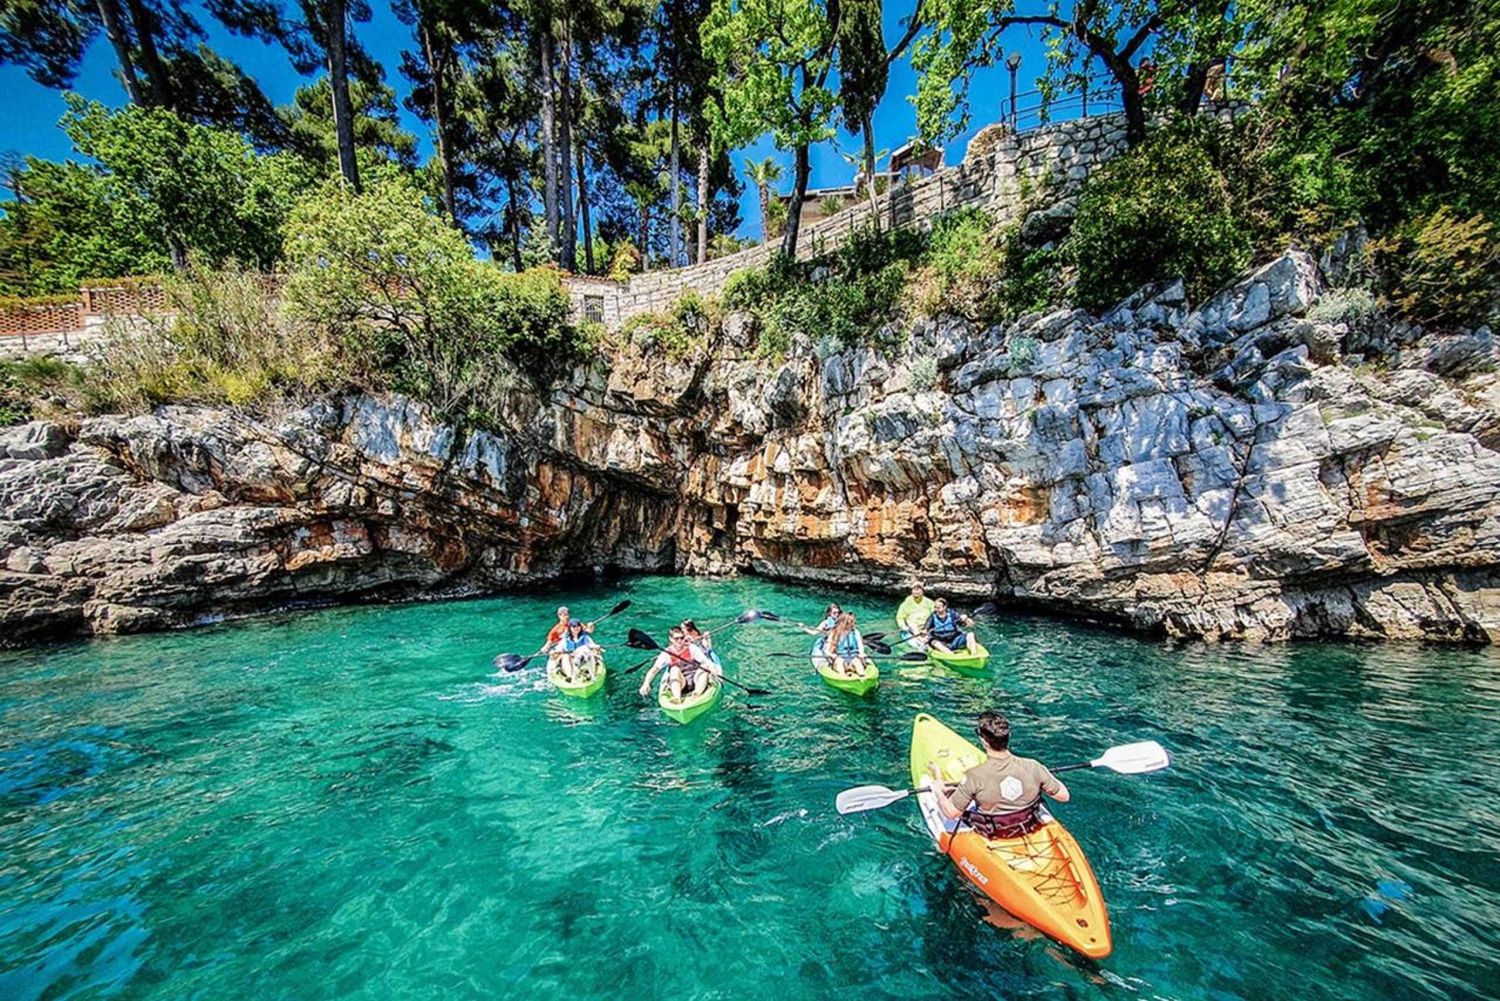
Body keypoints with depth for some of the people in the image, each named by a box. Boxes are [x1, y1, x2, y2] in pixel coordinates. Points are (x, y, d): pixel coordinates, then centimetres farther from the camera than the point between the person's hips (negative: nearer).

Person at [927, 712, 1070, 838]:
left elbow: (951, 813, -22)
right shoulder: (1032, 767, -26)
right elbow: (1064, 796, -9)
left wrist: (938, 788, -6)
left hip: (990, 836, -3)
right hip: (1028, 829, 3)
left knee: (944, 793, 19)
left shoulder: (974, 776, -33)